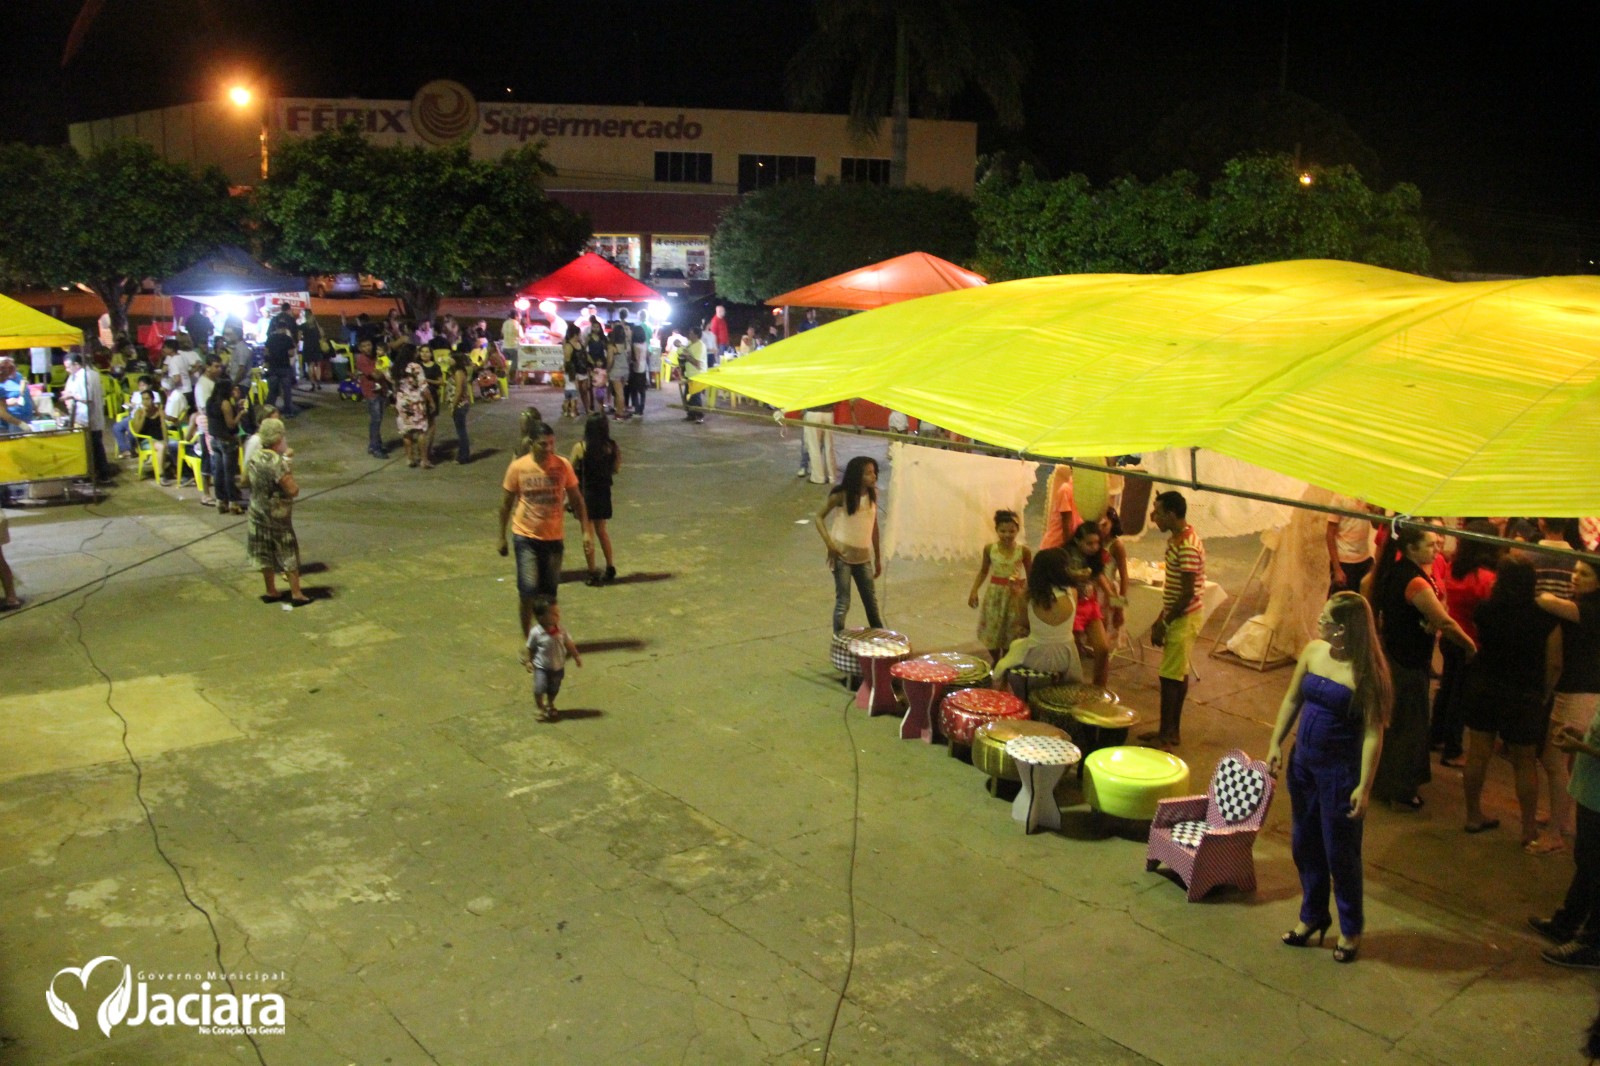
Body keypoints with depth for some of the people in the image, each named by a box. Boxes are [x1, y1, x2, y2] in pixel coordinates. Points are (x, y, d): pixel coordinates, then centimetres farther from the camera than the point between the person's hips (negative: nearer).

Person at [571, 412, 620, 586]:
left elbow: (572, 472, -8)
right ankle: (610, 567, 26)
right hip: (603, 492, 3)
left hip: (585, 493, -3)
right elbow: (615, 469, 2)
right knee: (601, 529, 23)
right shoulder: (611, 447, -8)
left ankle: (592, 573, 12)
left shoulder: (580, 448, -15)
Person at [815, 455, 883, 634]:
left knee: (871, 601, 14)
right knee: (843, 603, -2)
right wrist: (830, 545, -16)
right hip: (842, 556, -5)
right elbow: (819, 517, -6)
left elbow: (874, 527, 10)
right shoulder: (841, 495, -13)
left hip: (863, 557, 5)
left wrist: (878, 558, 13)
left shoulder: (872, 494, 2)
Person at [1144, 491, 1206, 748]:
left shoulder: (1187, 547, -23)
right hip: (1176, 617, 10)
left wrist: (1163, 624, -16)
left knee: (1170, 677, -3)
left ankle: (1166, 735, 5)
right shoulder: (1175, 539, 8)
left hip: (1183, 620, -10)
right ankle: (1172, 730, 25)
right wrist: (1161, 619, 15)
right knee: (1178, 675, 16)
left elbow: (1187, 593, -23)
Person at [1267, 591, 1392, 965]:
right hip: (1304, 761, 6)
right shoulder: (1313, 651, -1)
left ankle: (1350, 930, 28)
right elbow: (1292, 699, 10)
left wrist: (1364, 786, -18)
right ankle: (1312, 916, 37)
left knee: (1340, 853, 7)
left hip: (1340, 769, -6)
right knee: (1304, 845, 18)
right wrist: (1276, 744, 7)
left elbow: (1373, 733, -17)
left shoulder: (1366, 672, -19)